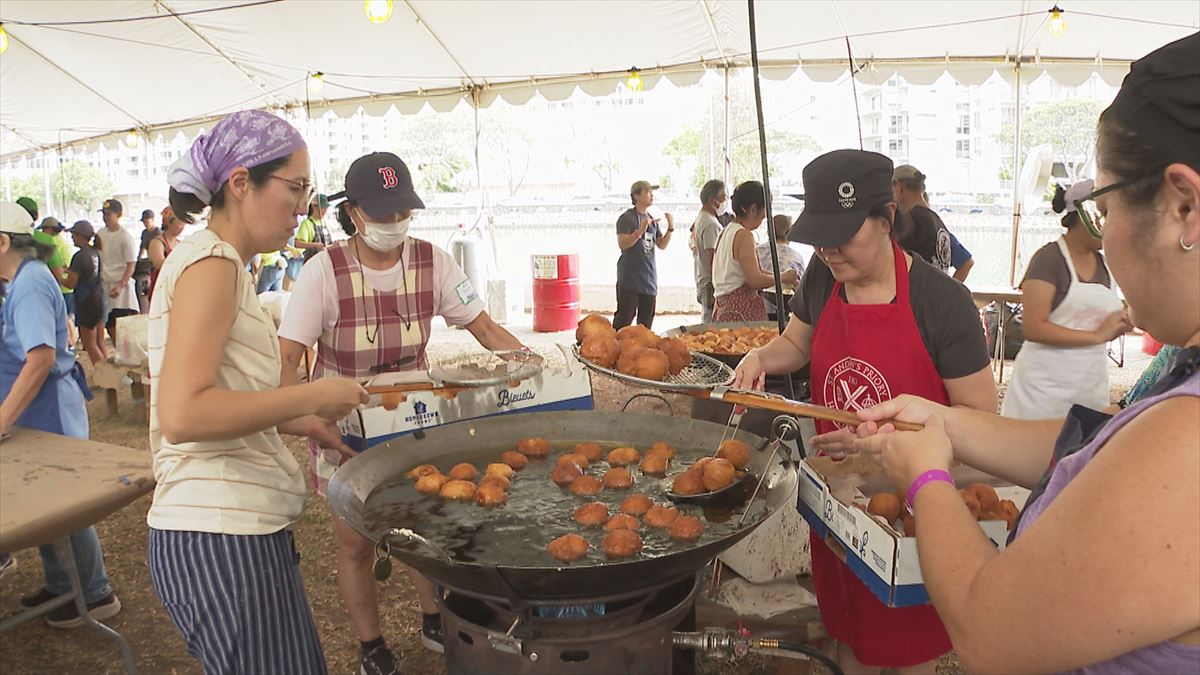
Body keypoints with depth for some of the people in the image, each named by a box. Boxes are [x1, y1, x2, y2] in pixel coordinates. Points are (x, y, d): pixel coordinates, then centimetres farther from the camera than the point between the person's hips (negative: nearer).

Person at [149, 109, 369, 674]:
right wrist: (313, 397, -17)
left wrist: (304, 423, 12)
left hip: (240, 530, 9)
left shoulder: (214, 261, 15)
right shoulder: (211, 262, -14)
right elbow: (182, 414, -24)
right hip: (220, 539, -9)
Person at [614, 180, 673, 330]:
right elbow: (622, 243, -17)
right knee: (624, 317, -9)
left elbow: (662, 245, 14)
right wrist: (641, 230, -28)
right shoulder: (627, 218, -6)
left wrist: (670, 228, 0)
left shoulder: (652, 220, 16)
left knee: (646, 320, 9)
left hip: (649, 277, 7)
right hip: (629, 278, -7)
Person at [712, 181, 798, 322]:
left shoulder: (725, 232, 14)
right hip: (741, 312, -9)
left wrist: (777, 274, 20)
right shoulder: (744, 235, -13)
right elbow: (755, 280, -17)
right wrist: (783, 277, -2)